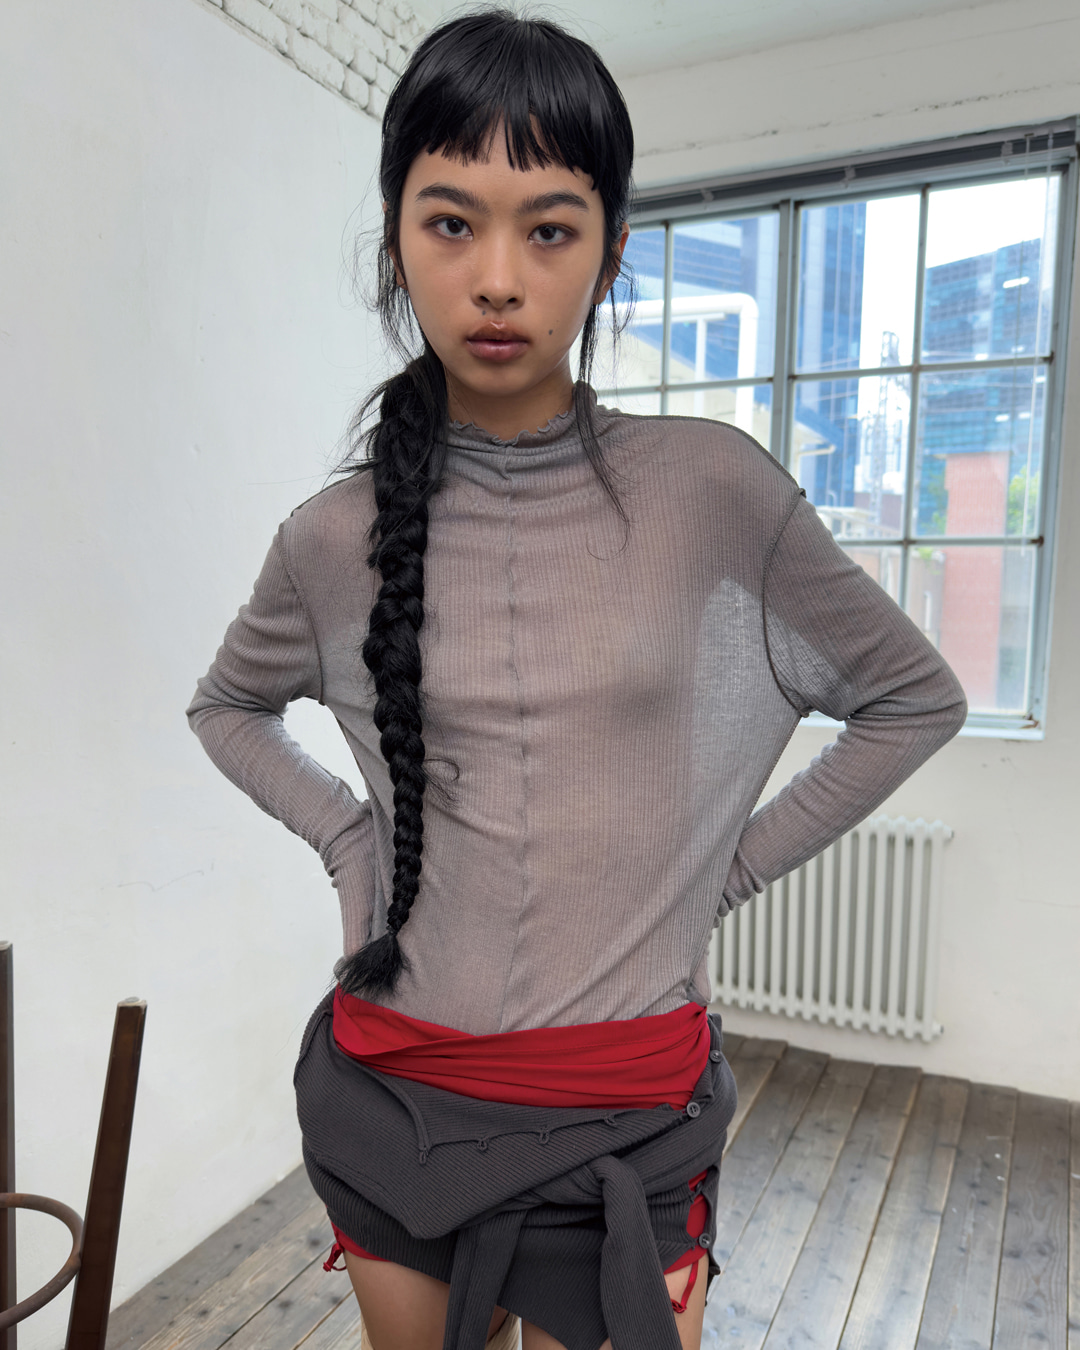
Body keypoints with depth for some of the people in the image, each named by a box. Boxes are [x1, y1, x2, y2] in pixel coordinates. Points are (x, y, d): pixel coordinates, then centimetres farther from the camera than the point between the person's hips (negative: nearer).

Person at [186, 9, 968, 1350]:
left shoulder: (715, 495, -11)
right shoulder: (336, 538, -6)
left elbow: (915, 698, 2)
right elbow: (227, 707, 15)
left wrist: (727, 864, -4)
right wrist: (347, 837, 0)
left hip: (626, 1116, -2)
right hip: (390, 1096, 3)